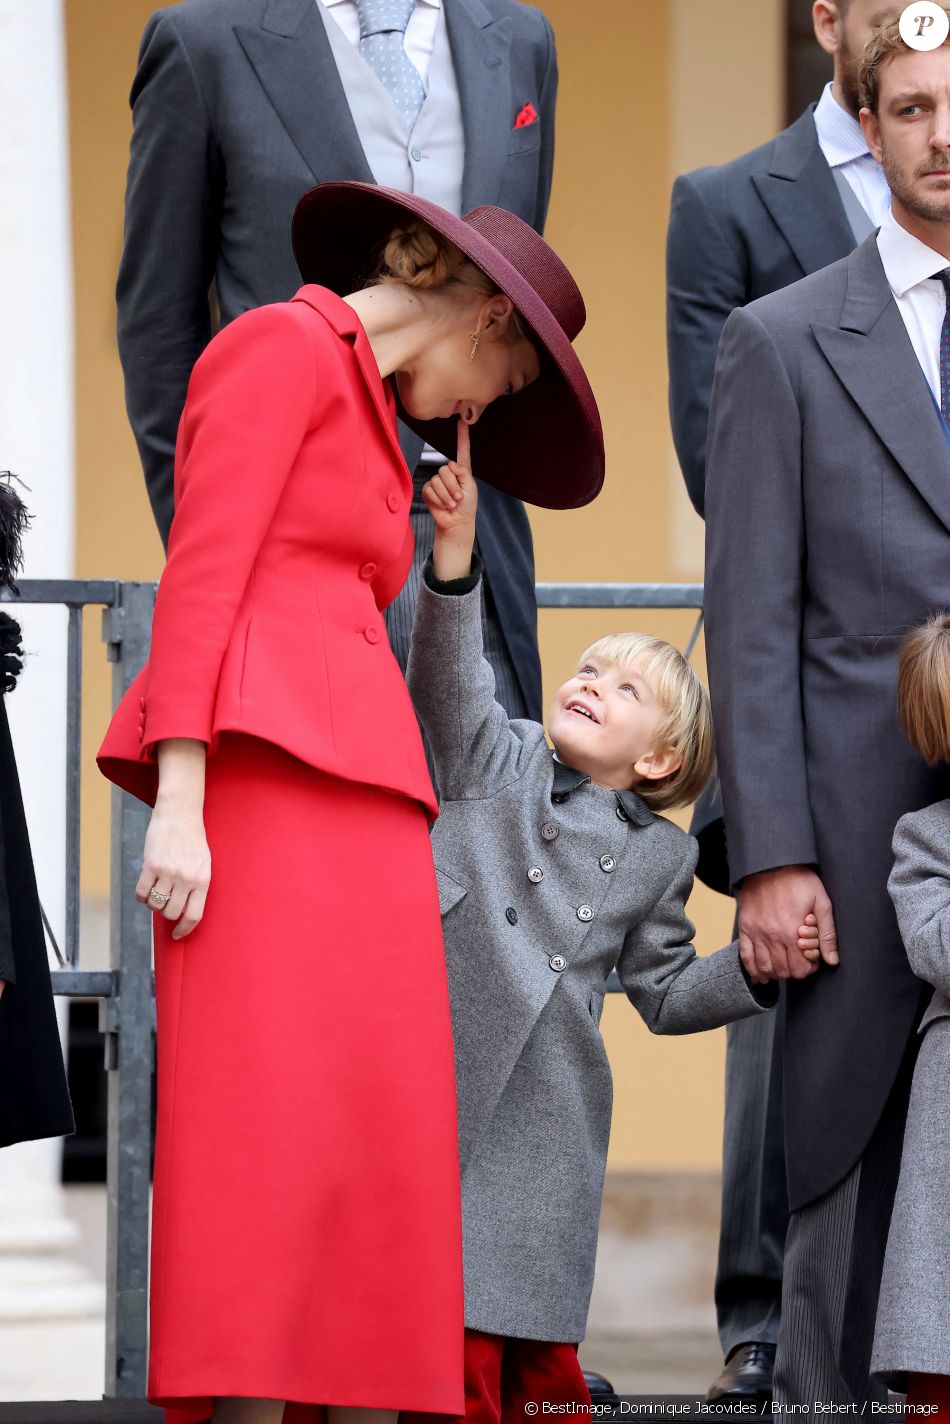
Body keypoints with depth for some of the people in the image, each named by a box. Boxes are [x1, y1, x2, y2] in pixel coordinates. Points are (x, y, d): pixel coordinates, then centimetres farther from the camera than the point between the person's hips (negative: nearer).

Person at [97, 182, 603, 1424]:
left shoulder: (360, 423, 28)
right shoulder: (281, 346, 0)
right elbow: (202, 572, -10)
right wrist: (178, 802, -18)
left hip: (352, 808, 10)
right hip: (261, 776, -10)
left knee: (373, 1169, 0)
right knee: (266, 1124, -17)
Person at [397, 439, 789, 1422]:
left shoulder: (659, 856, 16)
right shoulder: (495, 764, 12)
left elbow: (664, 992, 19)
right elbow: (446, 683, -5)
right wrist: (455, 552, -20)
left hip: (546, 1120, 2)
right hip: (438, 1079, -2)